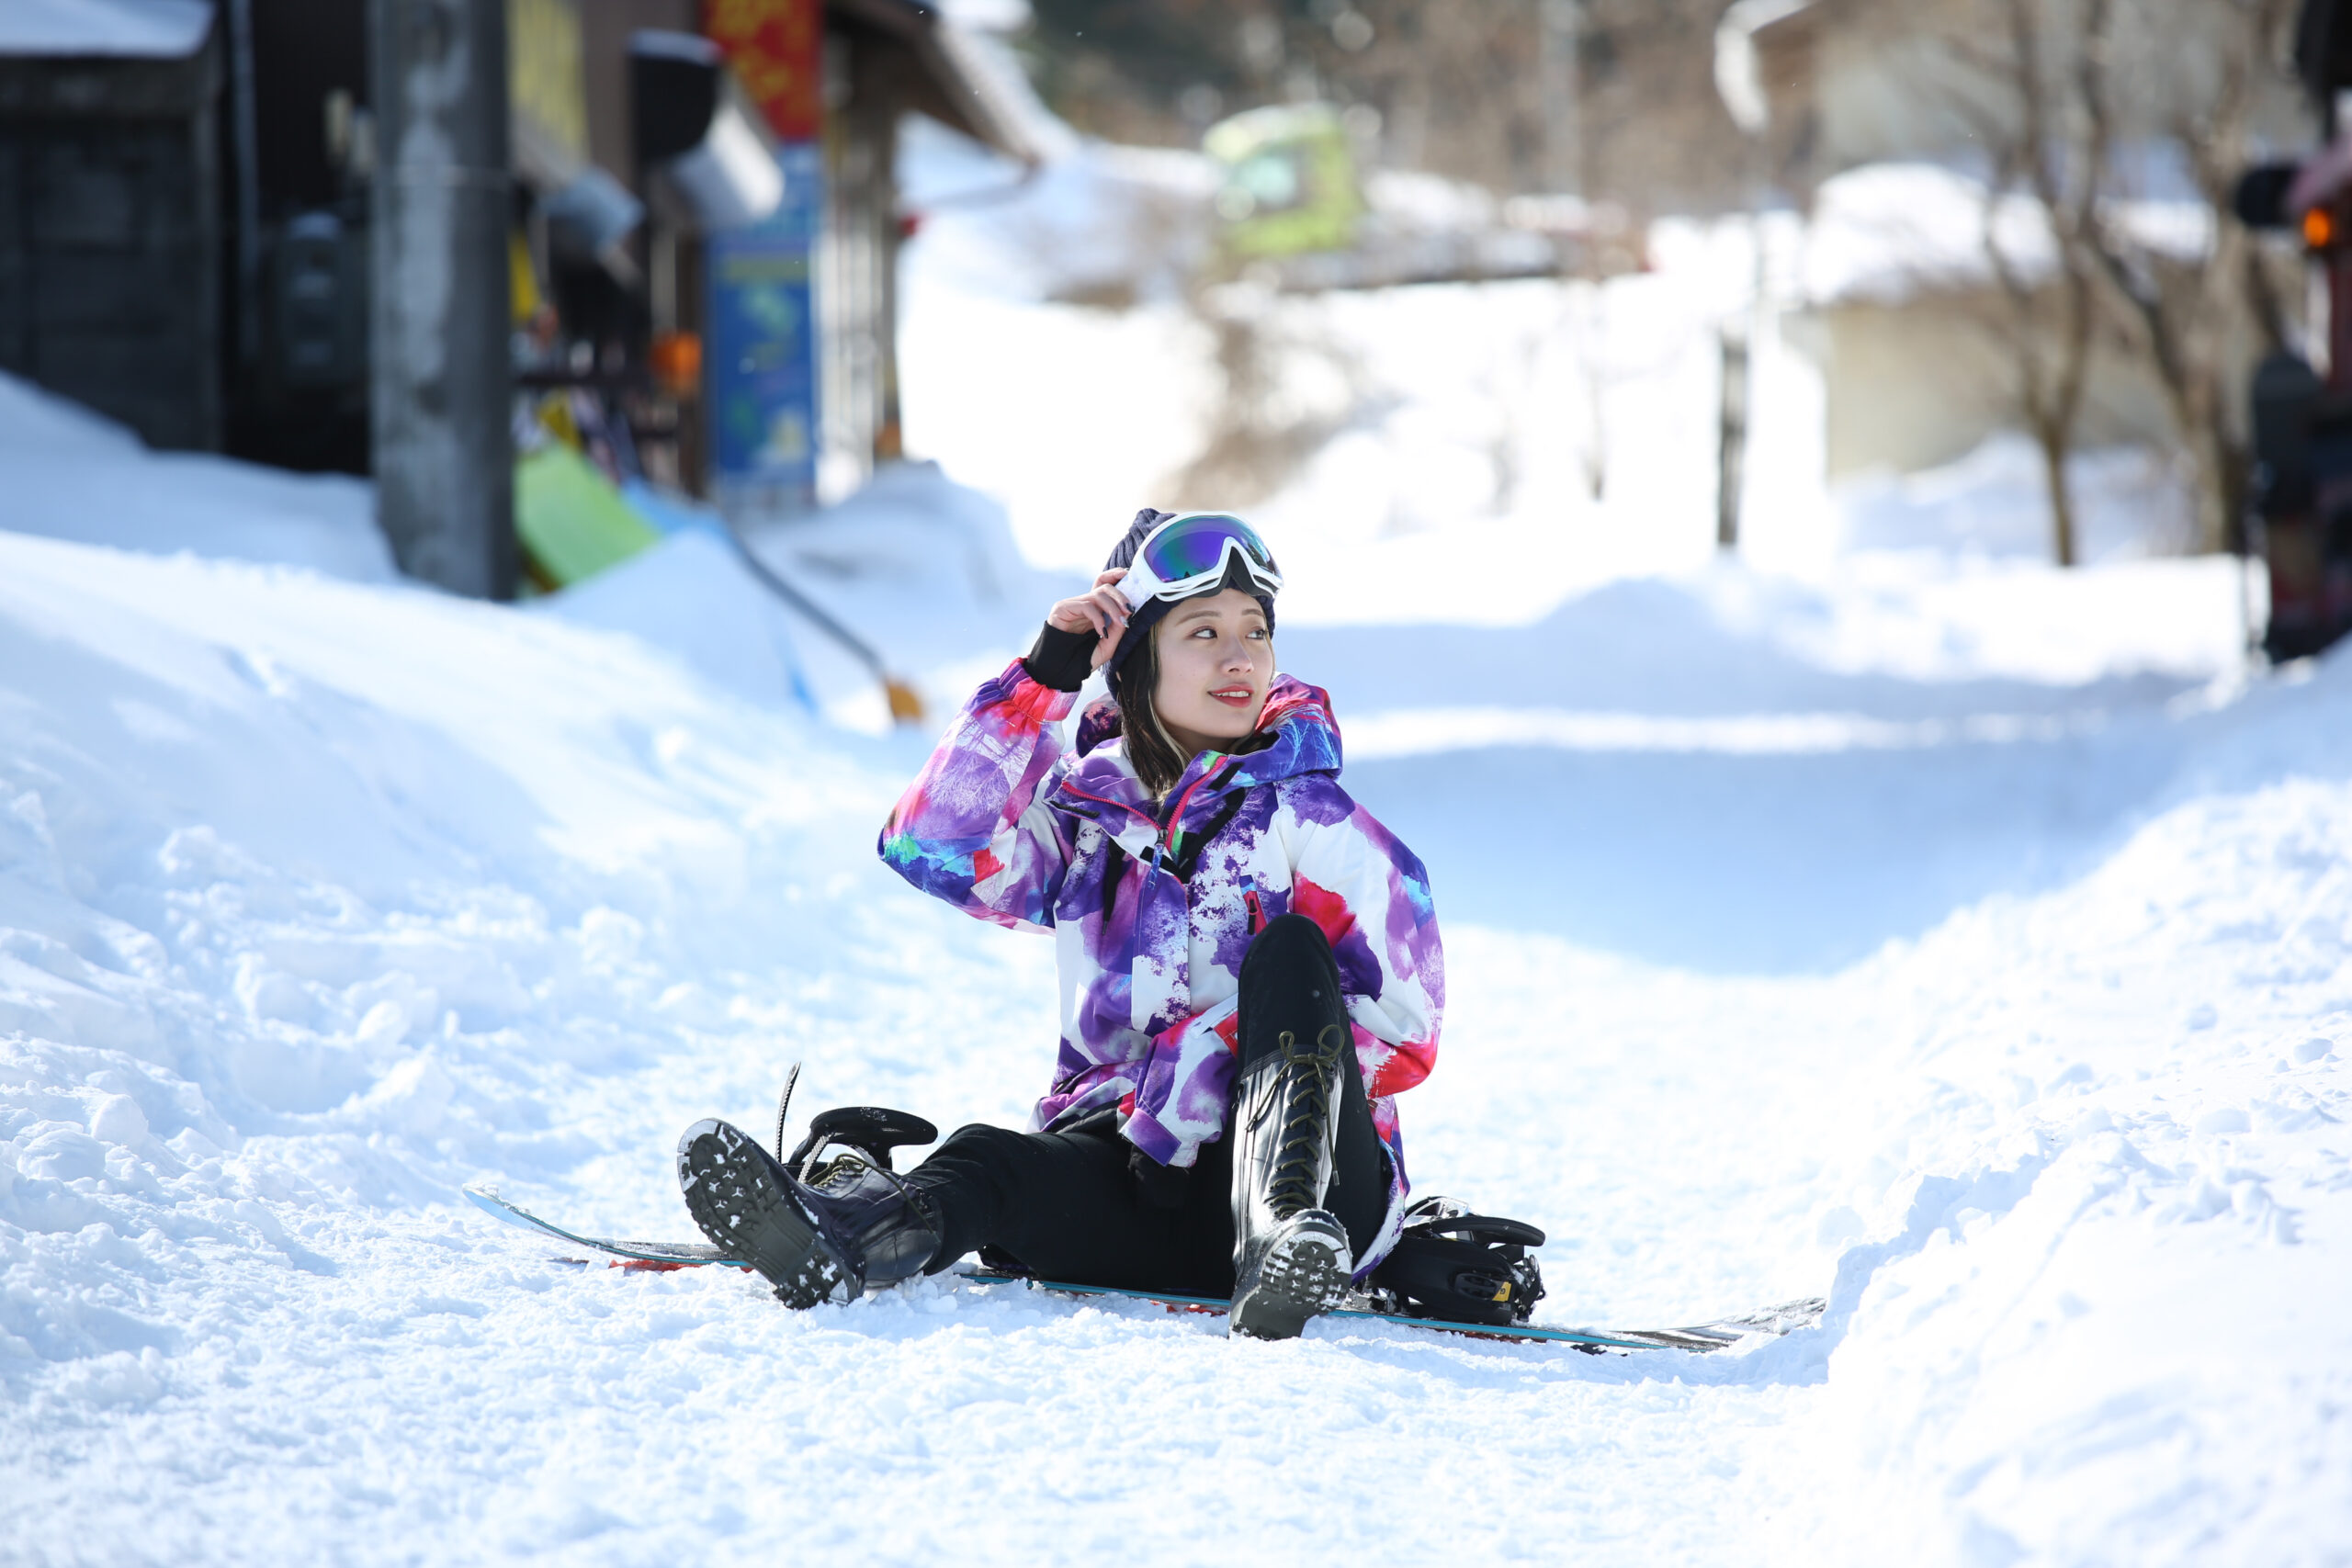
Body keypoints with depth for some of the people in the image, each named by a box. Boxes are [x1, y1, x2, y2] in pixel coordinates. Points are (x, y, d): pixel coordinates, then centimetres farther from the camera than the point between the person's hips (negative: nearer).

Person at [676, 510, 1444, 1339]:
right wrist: (1047, 672, -3)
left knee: (1288, 952, -26)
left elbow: (1400, 1036, -3)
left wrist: (1211, 1053, -16)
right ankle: (828, 1241, -63)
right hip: (1120, 1157, 2)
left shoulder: (1313, 823, 3)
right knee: (988, 1164, -29)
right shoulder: (1092, 818, 15)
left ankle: (1280, 1242, -49)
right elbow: (933, 844, -1)